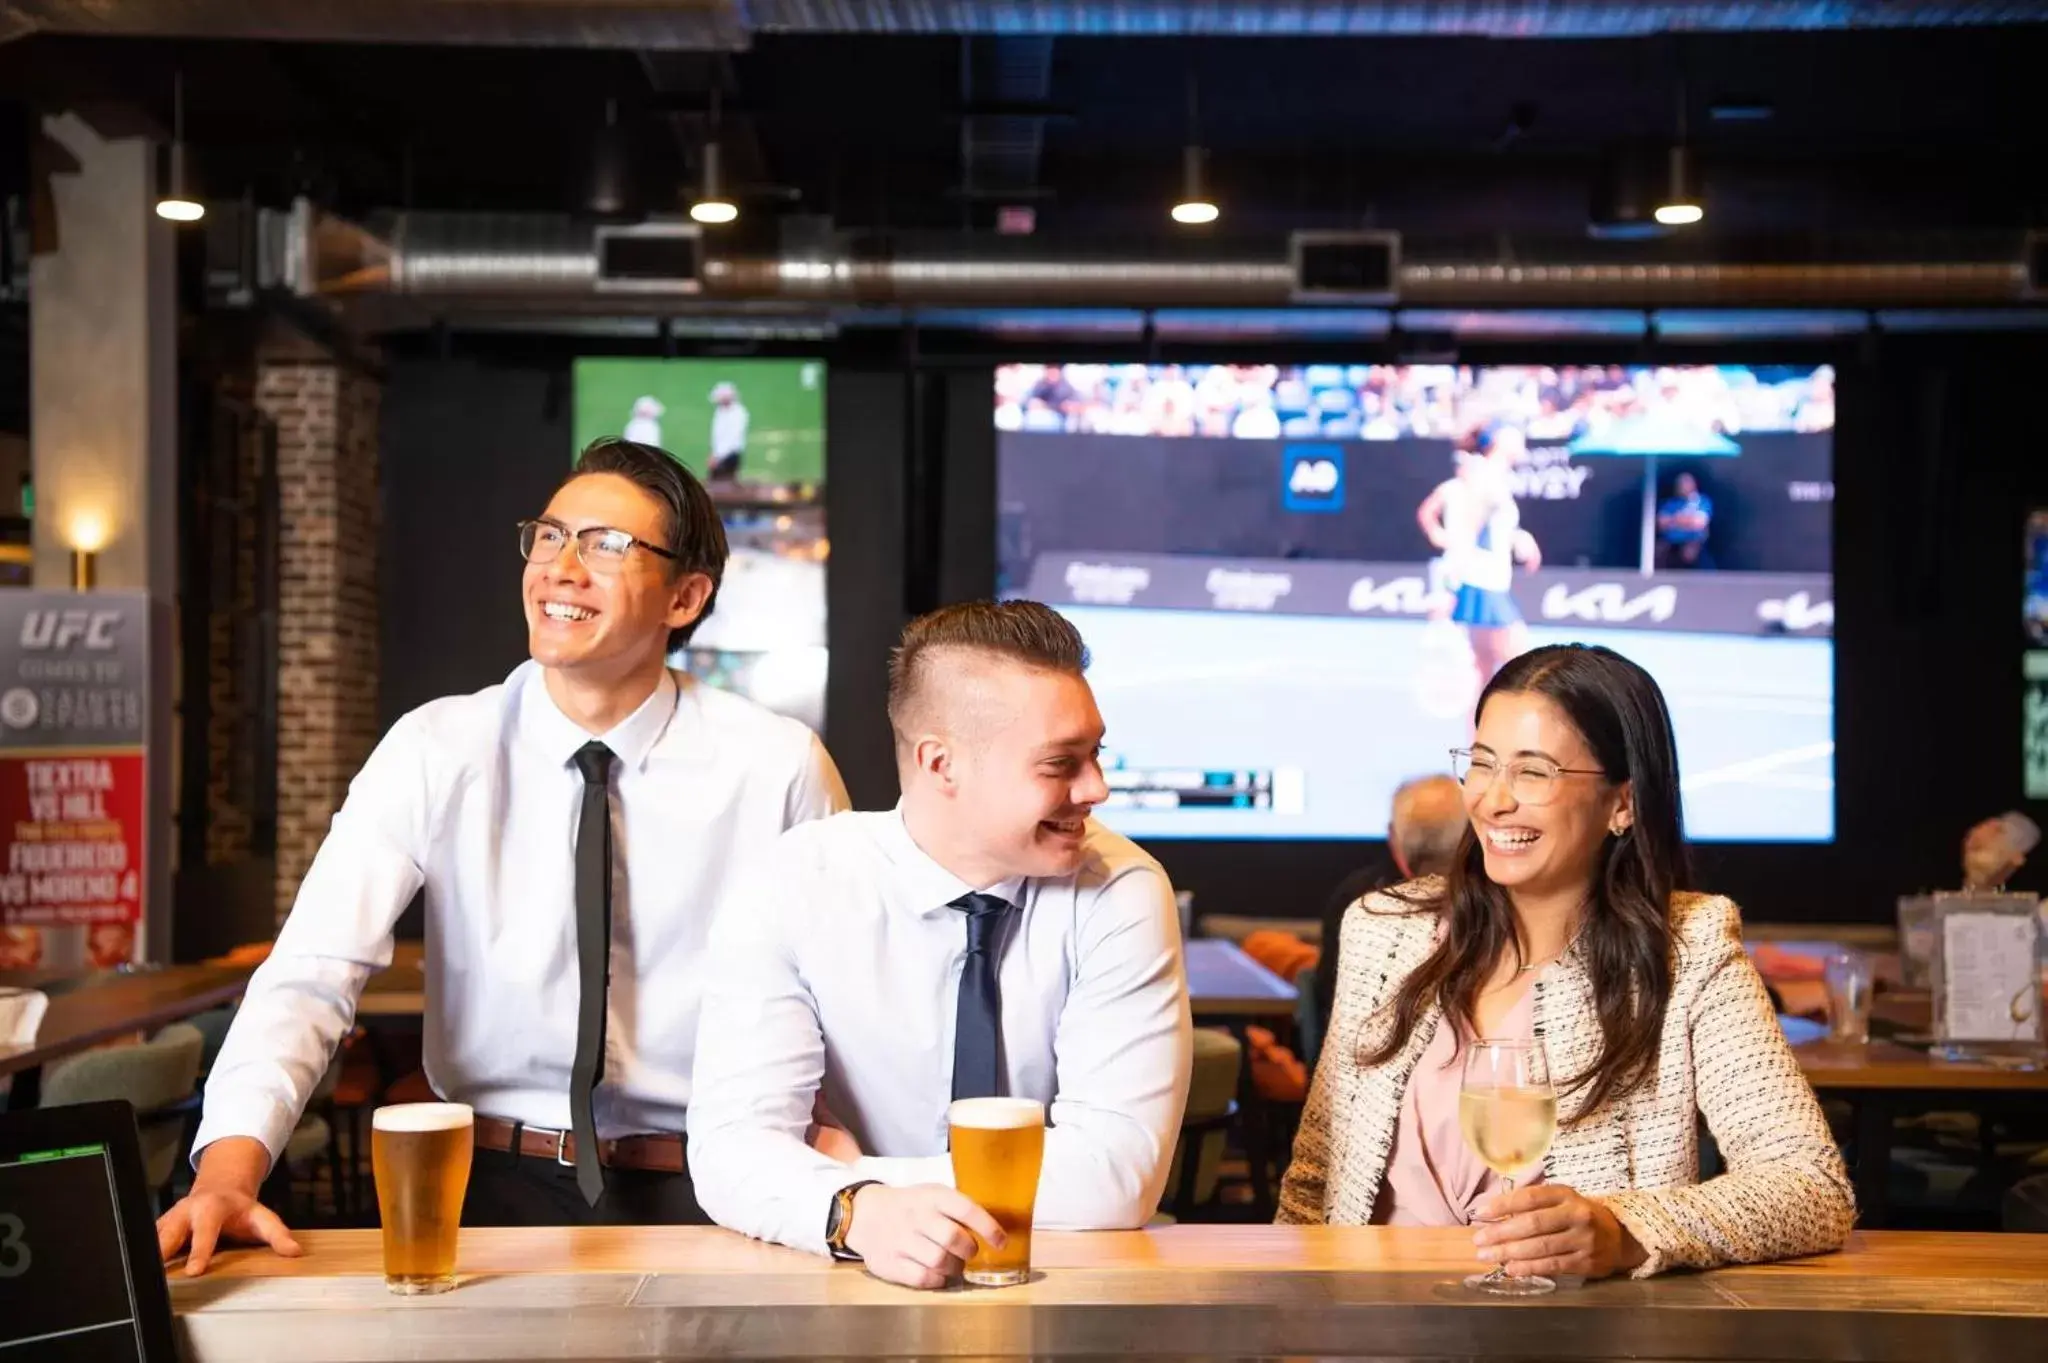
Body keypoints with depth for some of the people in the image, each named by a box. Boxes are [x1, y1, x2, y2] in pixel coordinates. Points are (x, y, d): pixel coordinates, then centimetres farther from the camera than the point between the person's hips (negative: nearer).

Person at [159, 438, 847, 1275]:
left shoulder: (780, 767, -2)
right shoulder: (436, 753, -2)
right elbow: (312, 971, -11)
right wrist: (229, 1167, -27)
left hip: (706, 1198, -1)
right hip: (499, 1187, 1)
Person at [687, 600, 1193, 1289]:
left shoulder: (1120, 893, -8)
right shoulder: (794, 889, -7)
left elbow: (1117, 1173, -15)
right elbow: (732, 1148, -15)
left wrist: (859, 1174, -15)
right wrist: (861, 1211, -33)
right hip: (852, 1287, 1)